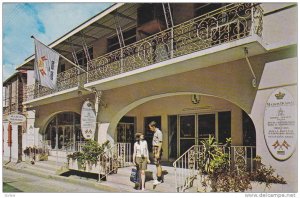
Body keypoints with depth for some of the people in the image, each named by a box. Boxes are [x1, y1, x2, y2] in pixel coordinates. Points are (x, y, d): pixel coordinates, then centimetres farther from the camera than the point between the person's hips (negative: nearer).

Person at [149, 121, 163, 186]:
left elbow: (160, 143, -19)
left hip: (157, 149, -10)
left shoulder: (159, 132, -16)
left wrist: (158, 153, -22)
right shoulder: (155, 132, 14)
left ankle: (159, 179, -2)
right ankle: (159, 178, 19)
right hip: (154, 149, 10)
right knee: (157, 164, 12)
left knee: (158, 164, -6)